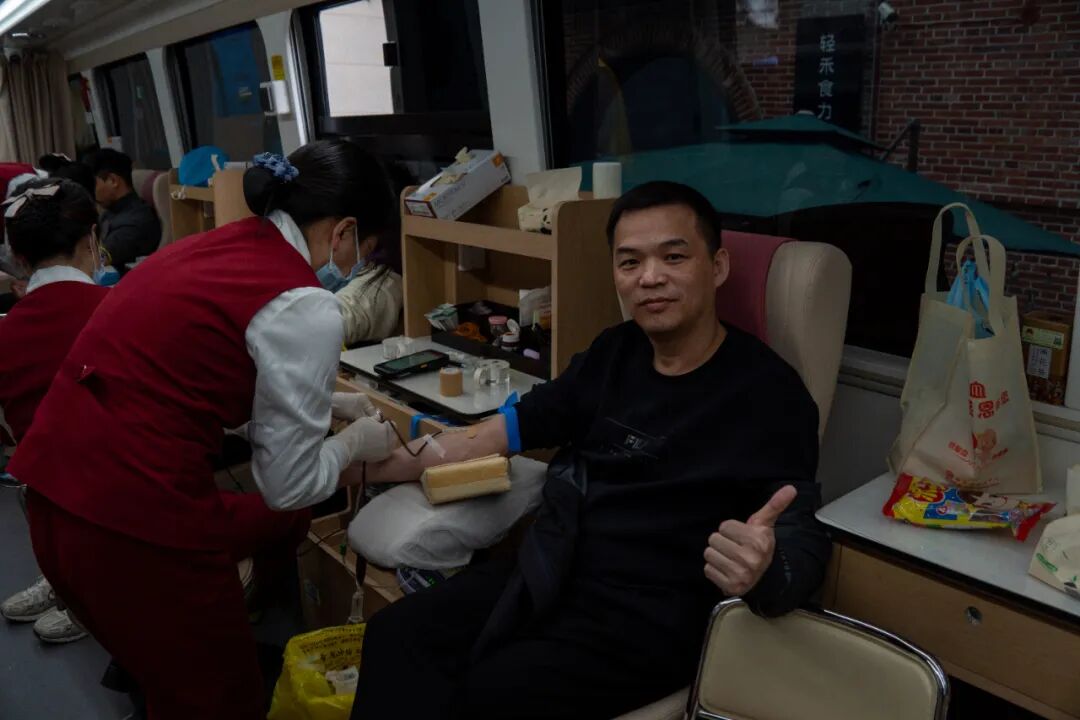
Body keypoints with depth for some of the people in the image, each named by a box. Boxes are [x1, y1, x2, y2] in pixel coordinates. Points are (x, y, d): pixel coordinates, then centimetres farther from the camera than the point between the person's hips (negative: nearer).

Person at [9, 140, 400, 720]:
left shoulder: (210, 244, 10)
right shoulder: (304, 306, -13)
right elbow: (288, 482, -7)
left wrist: (328, 403, 29)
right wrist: (357, 442, 11)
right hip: (133, 521, -8)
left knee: (277, 520, 27)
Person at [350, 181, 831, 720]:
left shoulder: (767, 392, -12)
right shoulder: (615, 351, 8)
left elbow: (806, 547, -14)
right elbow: (513, 427, 16)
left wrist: (764, 572, -39)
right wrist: (392, 463, 12)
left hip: (649, 620, -6)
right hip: (545, 579, 6)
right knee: (395, 634, -9)